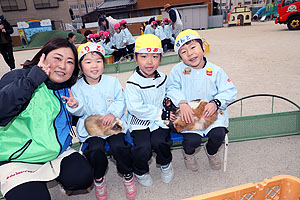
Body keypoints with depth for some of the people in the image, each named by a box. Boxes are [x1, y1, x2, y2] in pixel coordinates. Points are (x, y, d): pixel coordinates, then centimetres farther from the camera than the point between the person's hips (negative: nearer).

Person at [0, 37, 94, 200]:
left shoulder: (67, 90, 5)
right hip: (18, 158, -4)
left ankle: (58, 177, 16)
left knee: (83, 177, -14)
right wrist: (33, 79, -30)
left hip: (57, 152, 5)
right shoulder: (19, 77, -12)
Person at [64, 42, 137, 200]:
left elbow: (120, 101, 1)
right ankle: (99, 178, 9)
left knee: (118, 146, -23)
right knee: (95, 149, -24)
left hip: (113, 122, 0)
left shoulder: (112, 82, 2)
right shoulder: (77, 87, 2)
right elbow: (80, 112, 4)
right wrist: (75, 106, -19)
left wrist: (113, 113, -17)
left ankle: (127, 174, 8)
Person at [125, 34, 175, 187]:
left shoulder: (163, 78, 5)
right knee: (143, 148, -21)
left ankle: (165, 163, 14)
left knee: (159, 141, -22)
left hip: (159, 120, 3)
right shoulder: (133, 83, -13)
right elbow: (136, 108, -20)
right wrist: (161, 114, -17)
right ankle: (140, 171, 14)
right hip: (140, 122, -3)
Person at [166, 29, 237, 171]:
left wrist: (216, 103, -17)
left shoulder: (215, 71, -1)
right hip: (188, 113, -1)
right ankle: (188, 153, 22)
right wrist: (182, 103, -24)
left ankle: (211, 152, 21)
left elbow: (230, 91, 0)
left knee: (219, 134, -20)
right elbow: (172, 88, -6)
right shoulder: (178, 70, -2)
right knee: (192, 140, -20)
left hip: (212, 111, 2)